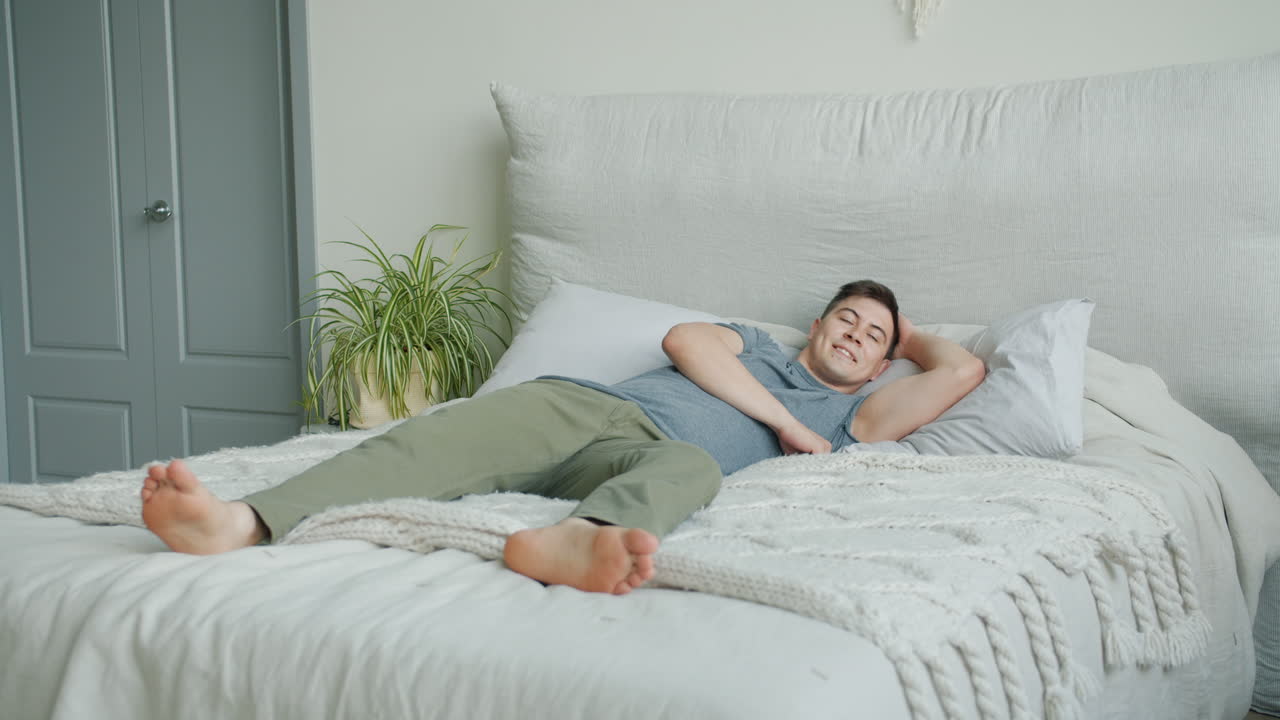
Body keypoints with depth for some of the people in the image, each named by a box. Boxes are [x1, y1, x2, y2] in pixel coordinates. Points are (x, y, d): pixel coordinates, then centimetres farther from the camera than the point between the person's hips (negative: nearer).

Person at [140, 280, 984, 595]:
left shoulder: (842, 419, 29)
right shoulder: (755, 343, 34)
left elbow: (962, 369, 25)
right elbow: (685, 340, 11)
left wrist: (905, 333, 44)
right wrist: (780, 419, 8)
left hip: (651, 448, -1)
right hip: (581, 401, 2)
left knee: (694, 465, -39)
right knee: (452, 435, -27)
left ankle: (574, 541, -72)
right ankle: (243, 521, -48)